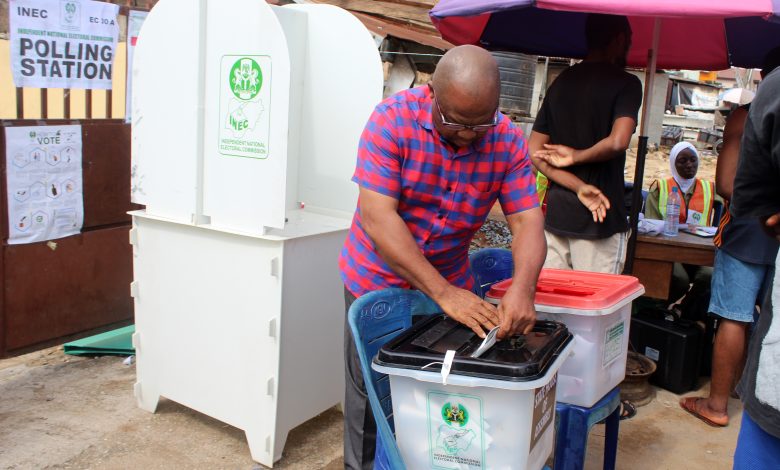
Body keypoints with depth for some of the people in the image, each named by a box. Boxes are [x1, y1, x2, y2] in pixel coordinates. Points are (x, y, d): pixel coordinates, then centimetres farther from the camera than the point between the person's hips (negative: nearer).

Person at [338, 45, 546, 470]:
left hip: (451, 282, 3)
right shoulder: (393, 119, -22)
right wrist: (443, 293, -33)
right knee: (369, 391, 8)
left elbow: (527, 220, -15)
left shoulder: (508, 141, -12)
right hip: (377, 276, -2)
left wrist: (522, 289, -35)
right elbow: (377, 217, -28)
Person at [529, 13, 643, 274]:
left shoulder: (560, 82, 12)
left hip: (554, 215, 6)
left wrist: (577, 186, -4)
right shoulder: (625, 83, -6)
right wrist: (577, 156, -5)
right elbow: (617, 141, -22)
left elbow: (535, 152, 6)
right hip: (600, 220, -5)